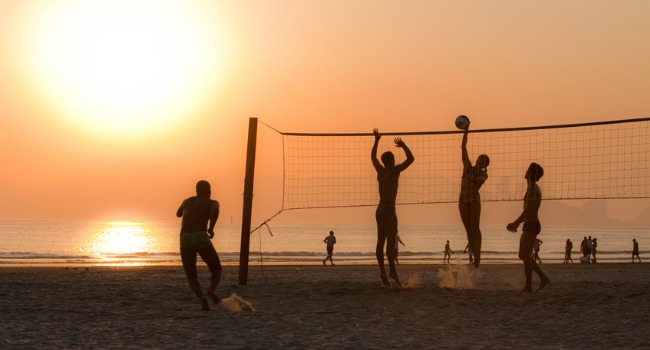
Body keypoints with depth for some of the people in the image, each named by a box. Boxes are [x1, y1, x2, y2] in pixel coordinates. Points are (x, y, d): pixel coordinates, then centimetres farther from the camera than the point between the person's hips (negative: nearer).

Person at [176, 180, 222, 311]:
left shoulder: (187, 201, 30)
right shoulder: (212, 203, 16)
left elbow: (178, 213, 53)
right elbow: (215, 210, -11)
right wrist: (211, 228, -6)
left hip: (185, 240, 3)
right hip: (201, 238, -3)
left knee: (192, 278, 6)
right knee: (216, 270, 14)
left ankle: (202, 298, -24)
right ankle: (212, 290, -18)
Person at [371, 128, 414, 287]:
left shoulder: (380, 171, 9)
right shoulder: (394, 171, -9)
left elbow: (373, 156, 27)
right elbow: (411, 158, -11)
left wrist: (376, 141, 34)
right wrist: (403, 146, 1)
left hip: (379, 210, 8)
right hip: (389, 210, -8)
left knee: (380, 242, 3)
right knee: (391, 241, -14)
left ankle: (383, 272, 1)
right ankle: (392, 271, -22)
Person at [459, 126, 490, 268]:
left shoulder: (483, 174, 3)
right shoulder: (468, 167, 8)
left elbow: (479, 180, -22)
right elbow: (463, 148, 4)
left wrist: (470, 177, -38)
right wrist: (465, 132, -2)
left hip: (474, 200, -3)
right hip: (463, 201, 3)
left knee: (475, 227, -14)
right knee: (468, 229, 2)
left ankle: (478, 254, -21)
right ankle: (475, 256, 5)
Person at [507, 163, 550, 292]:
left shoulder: (532, 188, -14)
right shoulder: (535, 189, 19)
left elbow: (528, 209, -20)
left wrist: (515, 223, -16)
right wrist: (517, 223, 22)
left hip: (531, 226, -10)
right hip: (530, 226, 10)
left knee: (525, 256, -7)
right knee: (522, 256, 12)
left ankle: (528, 286, -4)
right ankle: (543, 278, 11)